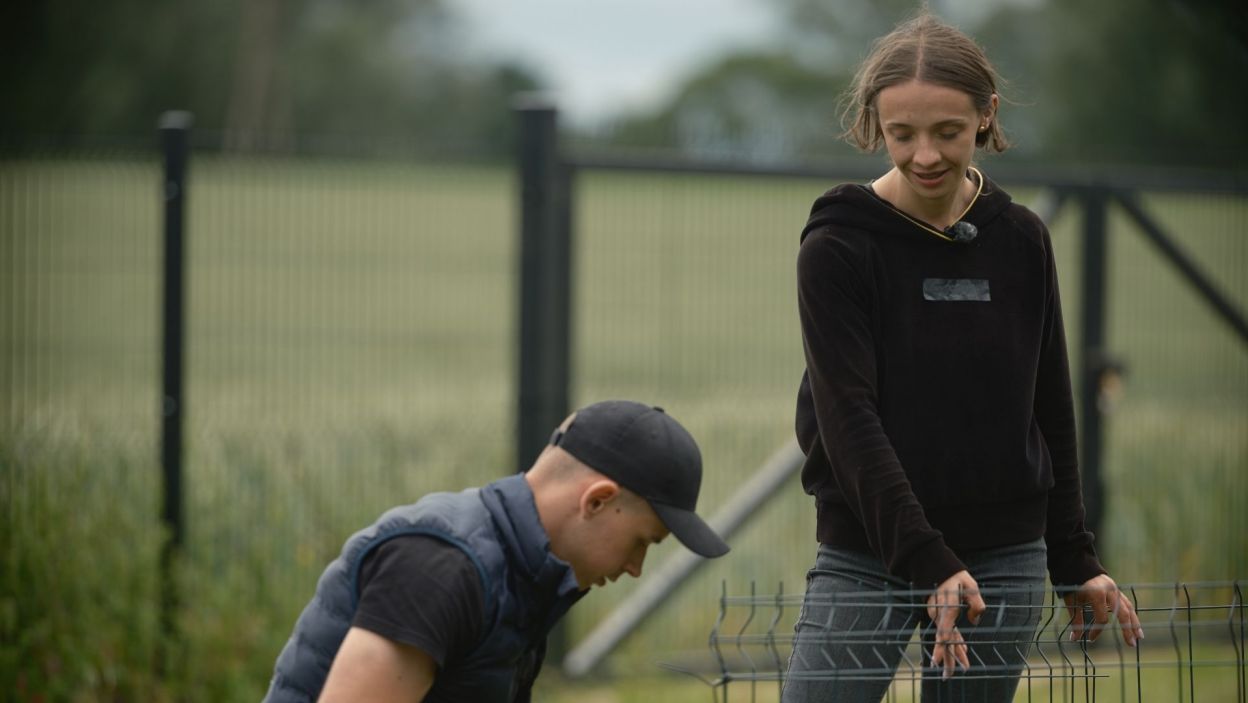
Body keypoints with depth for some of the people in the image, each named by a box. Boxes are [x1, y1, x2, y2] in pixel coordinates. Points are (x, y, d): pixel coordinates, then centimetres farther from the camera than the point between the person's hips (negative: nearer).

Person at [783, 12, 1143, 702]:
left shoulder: (1021, 242, 5)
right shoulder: (837, 248, -8)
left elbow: (1050, 414, 12)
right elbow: (850, 421, -15)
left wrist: (1075, 564, 9)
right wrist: (927, 561, -24)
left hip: (1004, 563, 3)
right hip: (867, 559, -3)